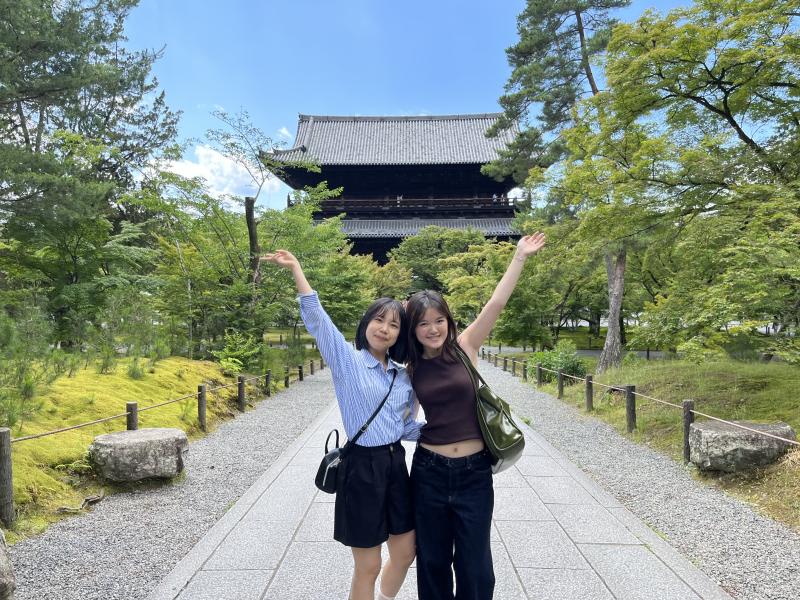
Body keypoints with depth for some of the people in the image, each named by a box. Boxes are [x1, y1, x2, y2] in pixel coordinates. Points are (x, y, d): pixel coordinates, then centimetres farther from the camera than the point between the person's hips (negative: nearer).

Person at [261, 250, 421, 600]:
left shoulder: (403, 377, 8)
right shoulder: (347, 360, -8)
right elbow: (316, 319, -20)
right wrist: (296, 269, -27)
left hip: (395, 465, 6)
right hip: (362, 468, -6)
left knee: (405, 553, 18)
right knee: (368, 567, 7)